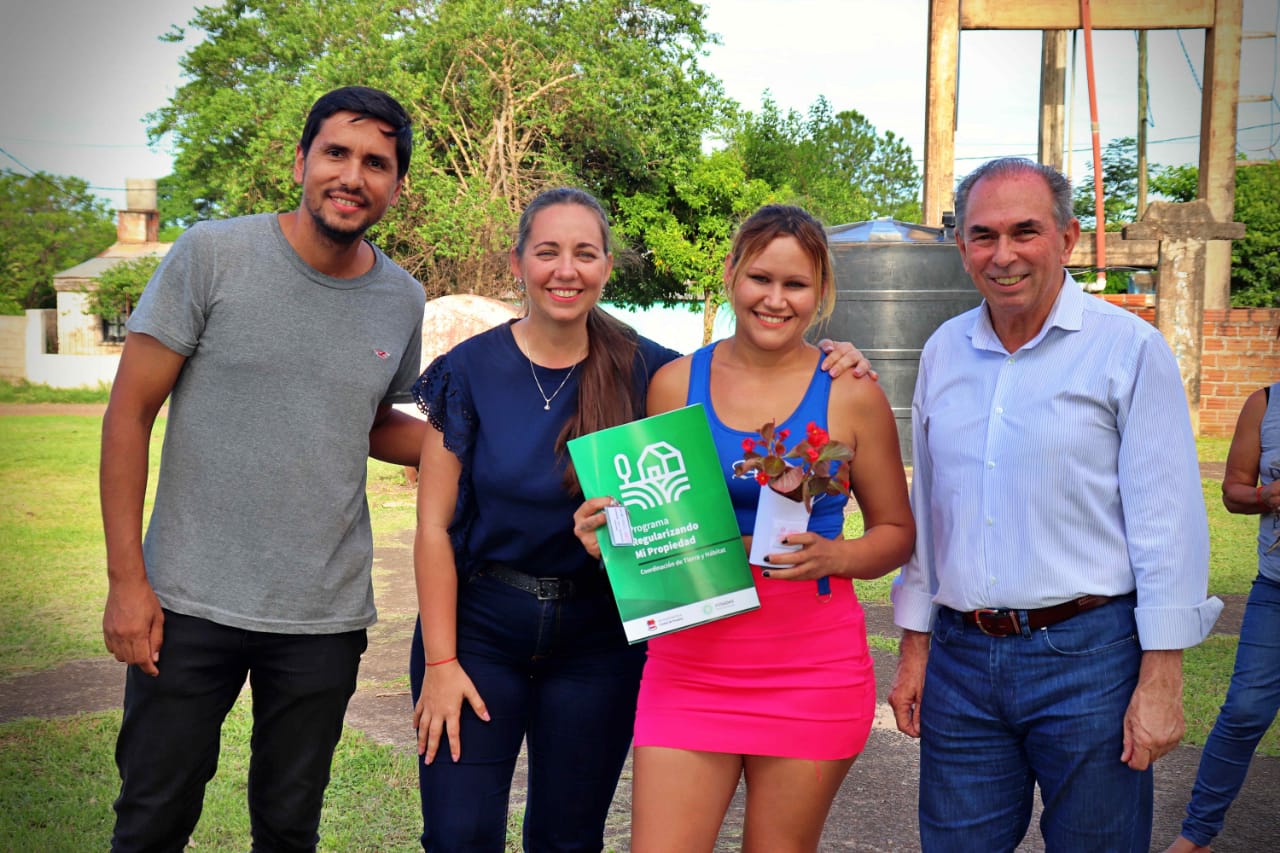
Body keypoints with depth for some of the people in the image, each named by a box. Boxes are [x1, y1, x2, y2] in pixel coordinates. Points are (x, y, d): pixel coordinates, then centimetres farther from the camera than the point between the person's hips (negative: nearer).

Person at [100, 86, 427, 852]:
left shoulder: (402, 300, 3)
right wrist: (126, 580, -8)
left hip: (326, 617, 3)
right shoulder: (211, 256, -8)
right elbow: (130, 413, -5)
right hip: (190, 608, -3)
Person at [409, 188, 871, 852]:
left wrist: (825, 368, -13)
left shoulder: (644, 371, -3)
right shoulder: (470, 371, -6)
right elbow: (434, 526, -5)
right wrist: (439, 662, -8)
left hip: (598, 641, 1)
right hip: (479, 626, -1)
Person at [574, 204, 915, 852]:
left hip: (810, 669, -1)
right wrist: (609, 535, -7)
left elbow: (897, 530, 7)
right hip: (688, 660, 1)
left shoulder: (851, 395, 0)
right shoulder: (675, 383, 4)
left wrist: (832, 556, -12)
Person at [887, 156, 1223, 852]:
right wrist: (914, 648, 13)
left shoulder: (1129, 347, -5)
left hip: (1088, 657, -4)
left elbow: (1169, 523, -8)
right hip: (960, 659, 4)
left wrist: (1160, 679, -11)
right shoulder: (943, 352, 9)